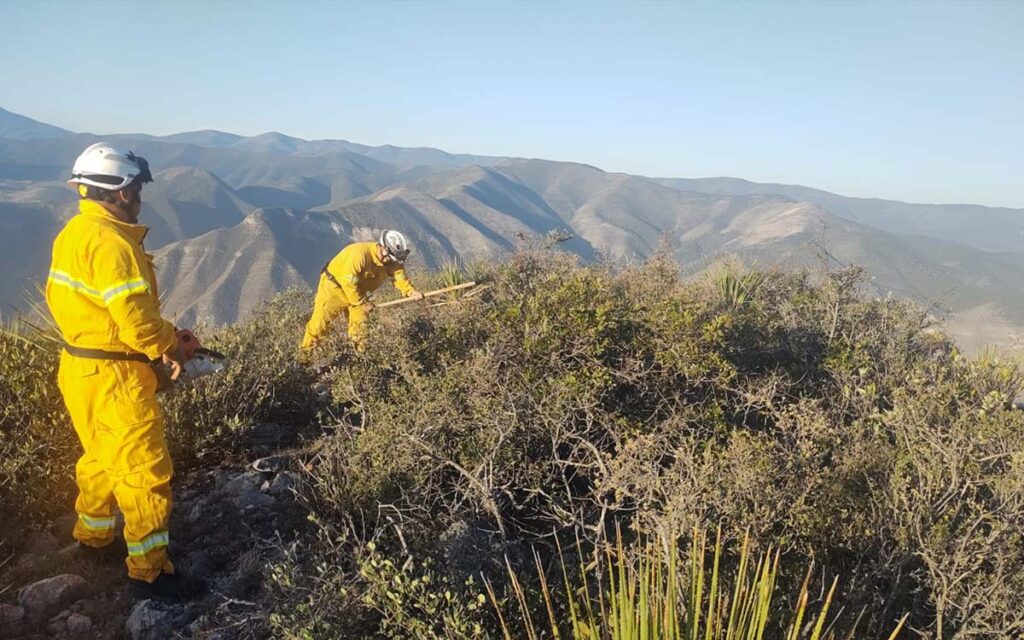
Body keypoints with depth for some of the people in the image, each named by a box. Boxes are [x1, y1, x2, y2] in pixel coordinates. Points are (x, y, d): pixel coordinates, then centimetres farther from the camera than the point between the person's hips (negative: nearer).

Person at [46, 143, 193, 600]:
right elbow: (136, 317, -27)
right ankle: (149, 572, 9)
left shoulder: (73, 233, 9)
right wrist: (170, 348, -8)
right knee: (145, 471, 0)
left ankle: (92, 540, 43)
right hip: (113, 376, -10)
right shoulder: (109, 241, -22)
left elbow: (62, 299, 14)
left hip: (79, 367, 10)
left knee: (102, 458, 26)